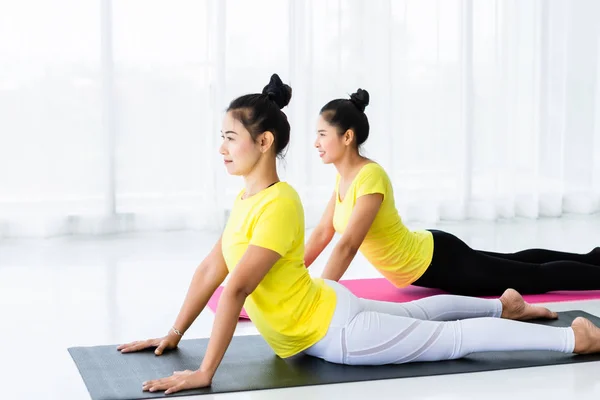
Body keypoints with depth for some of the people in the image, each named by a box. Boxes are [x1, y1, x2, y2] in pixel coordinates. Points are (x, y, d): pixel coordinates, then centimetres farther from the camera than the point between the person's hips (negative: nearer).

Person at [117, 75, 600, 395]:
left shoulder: (279, 203, -32)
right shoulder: (247, 197, -3)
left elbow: (235, 291, -35)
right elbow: (210, 270, 3)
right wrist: (173, 336, 6)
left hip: (335, 332, -9)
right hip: (323, 310, 9)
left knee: (456, 339, 3)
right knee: (414, 311, 30)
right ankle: (503, 305, 51)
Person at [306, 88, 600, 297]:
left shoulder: (370, 176, -30)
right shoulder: (344, 176, -3)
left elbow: (347, 246, -35)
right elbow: (322, 233, 4)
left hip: (436, 261, -8)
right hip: (423, 257, 8)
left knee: (535, 277, 7)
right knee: (518, 266, 25)